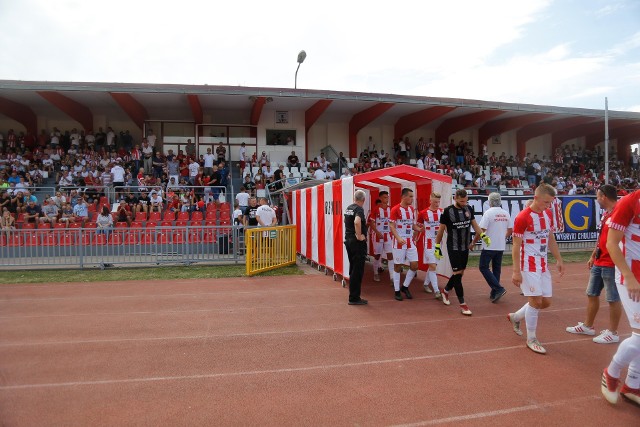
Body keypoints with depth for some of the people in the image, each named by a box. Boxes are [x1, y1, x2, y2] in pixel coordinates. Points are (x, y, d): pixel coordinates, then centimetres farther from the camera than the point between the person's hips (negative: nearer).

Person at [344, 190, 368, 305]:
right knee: (357, 271, -3)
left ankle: (353, 295, 24)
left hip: (348, 240, 9)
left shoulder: (348, 208, 11)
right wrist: (359, 236, -25)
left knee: (353, 269, 16)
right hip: (357, 243, -9)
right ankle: (354, 298, 1)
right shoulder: (359, 209, -16)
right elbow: (357, 222, -35)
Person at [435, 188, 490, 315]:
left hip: (465, 247, 6)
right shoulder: (448, 211, -13)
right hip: (453, 247, -6)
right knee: (457, 273, -6)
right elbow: (441, 230, -5)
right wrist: (437, 247, -4)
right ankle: (462, 304, 0)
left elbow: (474, 225, 10)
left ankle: (445, 291, 37)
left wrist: (483, 236, -7)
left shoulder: (469, 209, 2)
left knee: (460, 272, 13)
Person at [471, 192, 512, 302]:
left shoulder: (489, 212, -13)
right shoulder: (506, 213, 5)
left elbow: (481, 230, -17)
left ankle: (499, 289, -10)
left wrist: (474, 242, -6)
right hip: (501, 247, 6)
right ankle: (494, 293, 17)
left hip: (489, 246, -6)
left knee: (483, 267, 1)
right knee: (496, 269, 13)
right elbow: (510, 230, 11)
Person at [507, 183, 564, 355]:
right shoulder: (523, 217, -16)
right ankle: (531, 339, 8)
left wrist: (559, 260, 13)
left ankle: (515, 317, 31)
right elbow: (516, 246, -15)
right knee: (536, 300, -8)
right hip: (529, 264, -8)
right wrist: (516, 271, -17)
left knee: (546, 301, 9)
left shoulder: (548, 214, 6)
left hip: (543, 264, 8)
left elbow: (551, 239, 17)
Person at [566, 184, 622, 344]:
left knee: (613, 298, 3)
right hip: (598, 263, 10)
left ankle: (613, 333, 16)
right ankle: (587, 326, 29)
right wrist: (593, 257, 22)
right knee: (592, 294, 16)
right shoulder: (606, 214, 13)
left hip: (611, 265, -9)